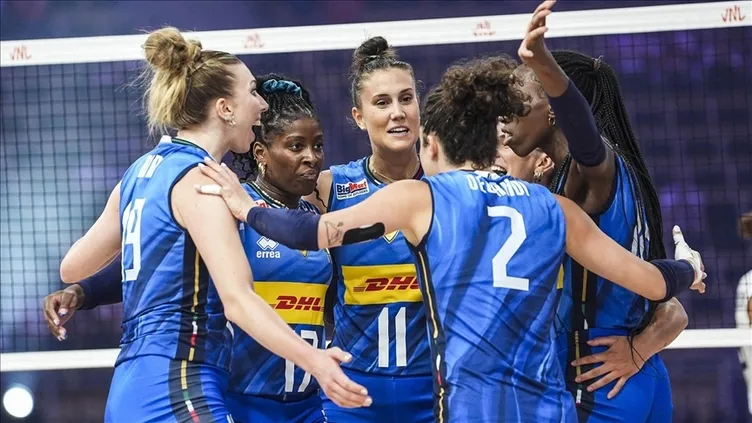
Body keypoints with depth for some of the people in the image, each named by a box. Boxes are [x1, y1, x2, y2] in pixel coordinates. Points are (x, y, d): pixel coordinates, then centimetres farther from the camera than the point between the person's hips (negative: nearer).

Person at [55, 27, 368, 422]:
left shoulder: (141, 172, 16)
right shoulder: (200, 179, -10)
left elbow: (72, 268, 25)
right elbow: (237, 299, -21)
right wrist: (312, 360, -33)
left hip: (131, 388, 10)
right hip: (177, 389, -10)